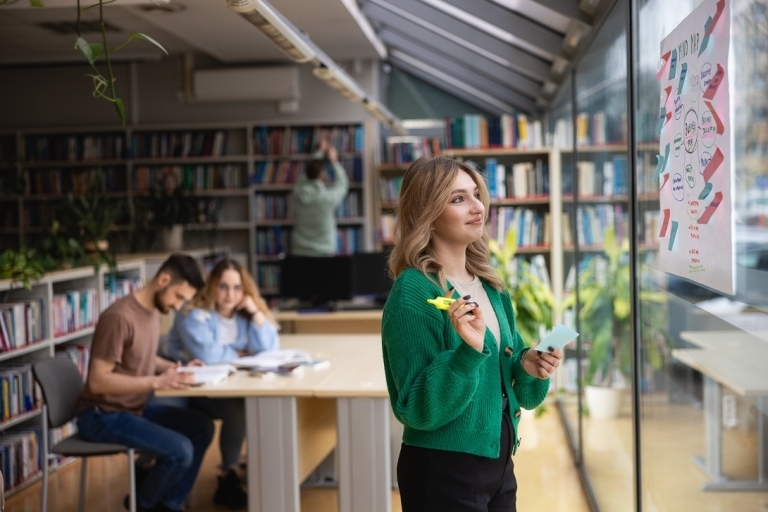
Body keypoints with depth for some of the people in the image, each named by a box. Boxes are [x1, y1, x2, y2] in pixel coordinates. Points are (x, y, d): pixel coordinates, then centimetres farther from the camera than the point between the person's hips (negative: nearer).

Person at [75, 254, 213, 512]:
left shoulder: (153, 311, 4)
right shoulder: (119, 317, -25)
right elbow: (98, 381, -26)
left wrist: (175, 368, 2)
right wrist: (157, 382, -30)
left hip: (135, 407, 9)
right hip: (102, 415, -9)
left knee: (202, 426, 4)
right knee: (180, 450, -20)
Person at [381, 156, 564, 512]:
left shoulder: (490, 285, 5)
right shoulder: (413, 292, -16)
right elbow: (419, 410, -19)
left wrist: (528, 367, -7)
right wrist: (469, 351, -30)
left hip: (498, 463, 7)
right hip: (443, 472, -7)